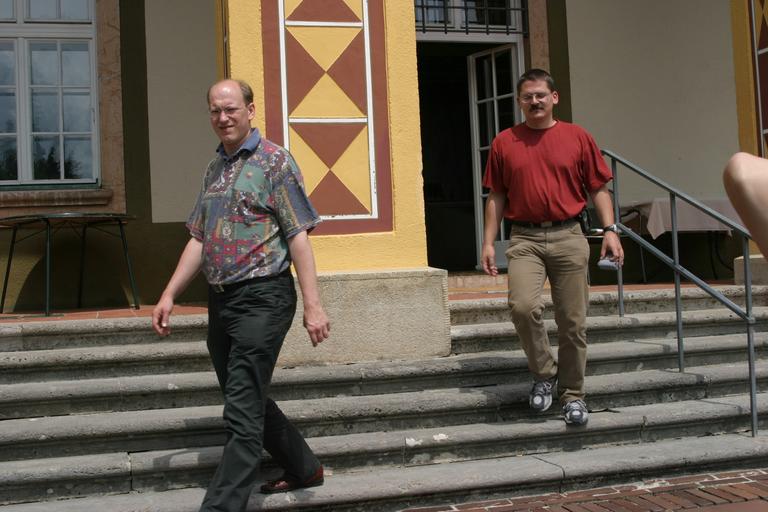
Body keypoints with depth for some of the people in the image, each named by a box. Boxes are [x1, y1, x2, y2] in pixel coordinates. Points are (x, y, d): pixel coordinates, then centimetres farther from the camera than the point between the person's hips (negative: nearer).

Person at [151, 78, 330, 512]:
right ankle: (304, 468, 35)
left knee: (243, 411, -7)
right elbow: (199, 240, 19)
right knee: (249, 400, 17)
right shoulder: (215, 168, 16)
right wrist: (170, 295, 13)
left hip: (262, 298, -8)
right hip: (221, 300, 8)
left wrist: (313, 305, -18)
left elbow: (298, 236, -12)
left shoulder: (274, 160, -6)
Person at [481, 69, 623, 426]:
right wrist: (488, 242, 4)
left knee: (572, 322, 2)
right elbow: (496, 196, 10)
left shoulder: (578, 138, 6)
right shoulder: (504, 142, 8)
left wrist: (610, 229, -4)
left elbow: (598, 189, 8)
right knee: (523, 306, -22)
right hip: (524, 239, 0)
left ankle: (572, 395, 18)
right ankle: (544, 373, 3)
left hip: (568, 237, 0)